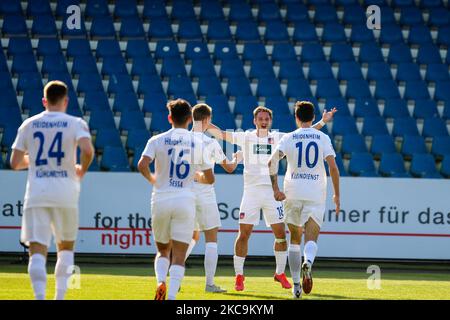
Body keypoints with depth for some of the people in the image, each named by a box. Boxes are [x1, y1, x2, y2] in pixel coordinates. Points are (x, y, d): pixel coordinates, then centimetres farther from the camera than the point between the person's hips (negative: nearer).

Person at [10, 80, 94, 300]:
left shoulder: (29, 124, 7)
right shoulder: (75, 124, 0)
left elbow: (15, 163, 7)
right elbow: (88, 151, -18)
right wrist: (82, 170, 2)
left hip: (36, 194, 1)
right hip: (65, 193, 0)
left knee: (37, 250, -4)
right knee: (65, 247, 18)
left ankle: (40, 296, -22)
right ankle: (60, 296, 12)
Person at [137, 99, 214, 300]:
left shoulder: (157, 140, 0)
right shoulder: (198, 144, 4)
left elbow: (142, 165, -15)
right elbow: (209, 179, 9)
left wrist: (153, 179, 5)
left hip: (161, 200, 1)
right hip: (185, 201, -1)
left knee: (163, 251, 18)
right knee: (179, 256, -1)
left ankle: (160, 280, -9)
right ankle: (171, 296, -17)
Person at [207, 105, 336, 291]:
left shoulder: (277, 138, 7)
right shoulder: (246, 137, 4)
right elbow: (221, 134, 2)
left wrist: (322, 122, 0)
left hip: (271, 191, 2)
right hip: (251, 191, -2)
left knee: (281, 234, 0)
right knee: (244, 234, -6)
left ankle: (280, 273, 16)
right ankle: (239, 275, 4)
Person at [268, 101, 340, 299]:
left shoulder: (288, 138, 4)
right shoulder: (323, 138, 3)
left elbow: (272, 162, -8)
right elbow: (333, 167, -4)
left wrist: (275, 189, -6)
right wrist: (337, 194, 3)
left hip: (292, 194, 1)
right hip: (316, 195, -1)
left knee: (295, 239, 15)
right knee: (311, 239, -4)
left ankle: (296, 285, 13)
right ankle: (308, 263, -39)